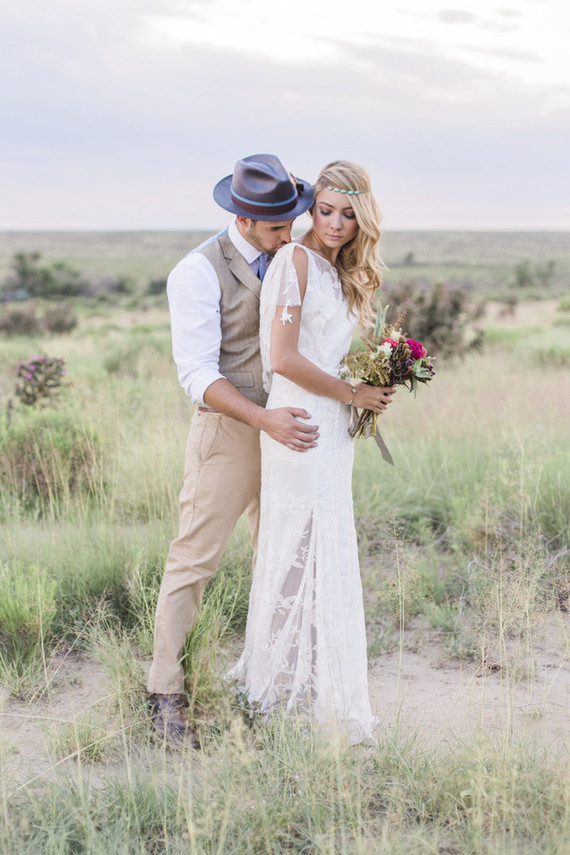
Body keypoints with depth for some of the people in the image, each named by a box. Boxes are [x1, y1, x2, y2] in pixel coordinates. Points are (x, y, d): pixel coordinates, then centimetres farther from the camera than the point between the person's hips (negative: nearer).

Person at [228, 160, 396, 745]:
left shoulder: (338, 272, 17)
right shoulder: (295, 260, -10)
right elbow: (284, 359, -18)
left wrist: (370, 393, 5)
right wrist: (351, 393, -10)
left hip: (331, 429, 9)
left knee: (327, 556, 12)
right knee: (305, 553, -5)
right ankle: (294, 690, 6)